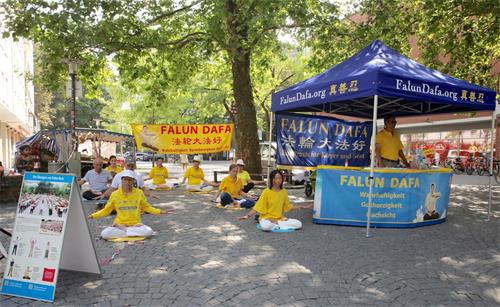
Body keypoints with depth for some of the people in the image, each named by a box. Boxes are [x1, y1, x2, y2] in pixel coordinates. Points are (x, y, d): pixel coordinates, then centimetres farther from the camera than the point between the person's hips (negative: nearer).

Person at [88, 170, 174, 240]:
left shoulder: (139, 193, -1)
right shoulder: (114, 194, 0)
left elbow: (147, 207, 9)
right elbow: (106, 210, 10)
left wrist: (160, 211, 0)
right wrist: (92, 215, -2)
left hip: (135, 224, 0)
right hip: (119, 224, 0)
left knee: (149, 231, -30)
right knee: (104, 234, -29)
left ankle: (122, 231, -13)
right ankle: (133, 232, -16)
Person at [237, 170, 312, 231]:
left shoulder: (284, 192, 4)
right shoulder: (266, 192, -9)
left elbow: (288, 206, 16)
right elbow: (257, 208, -9)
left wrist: (303, 207, 12)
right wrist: (247, 215, -22)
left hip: (280, 218, 5)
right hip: (267, 218, -5)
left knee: (299, 224, -16)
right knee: (266, 226, -40)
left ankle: (276, 224, -9)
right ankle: (279, 225, -12)